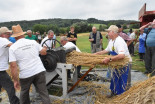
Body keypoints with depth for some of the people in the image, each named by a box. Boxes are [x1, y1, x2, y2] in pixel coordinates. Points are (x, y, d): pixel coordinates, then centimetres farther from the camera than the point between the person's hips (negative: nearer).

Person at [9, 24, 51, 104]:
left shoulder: (12, 48, -3)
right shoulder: (33, 42, 4)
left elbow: (13, 65, -10)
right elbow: (43, 52, 14)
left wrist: (15, 80, -3)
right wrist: (44, 48, 37)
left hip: (25, 74, -1)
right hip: (39, 71, 1)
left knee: (24, 92, 25)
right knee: (43, 93, 9)